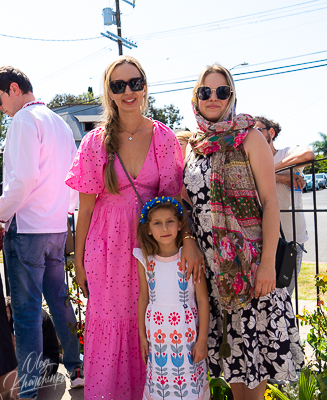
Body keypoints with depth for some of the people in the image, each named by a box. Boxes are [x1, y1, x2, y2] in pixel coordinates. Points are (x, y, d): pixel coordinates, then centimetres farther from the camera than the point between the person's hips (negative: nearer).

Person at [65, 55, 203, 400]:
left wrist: (187, 238, -21)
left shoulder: (164, 137, -1)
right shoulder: (96, 142, -3)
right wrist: (79, 260, 2)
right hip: (109, 245, 0)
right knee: (109, 322, 8)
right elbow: (86, 207, -1)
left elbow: (176, 195, -5)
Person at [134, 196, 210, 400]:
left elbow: (203, 300, -7)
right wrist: (142, 336, 10)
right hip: (156, 333, 2)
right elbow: (143, 299, 6)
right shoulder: (145, 260, -3)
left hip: (186, 331, -2)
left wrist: (202, 340, -6)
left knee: (189, 380, 7)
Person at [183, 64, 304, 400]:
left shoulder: (249, 137, -4)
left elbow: (270, 202, -9)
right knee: (226, 343, 14)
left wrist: (268, 263, -17)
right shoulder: (193, 145, 10)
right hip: (210, 263, 4)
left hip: (247, 261, -4)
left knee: (252, 343, 5)